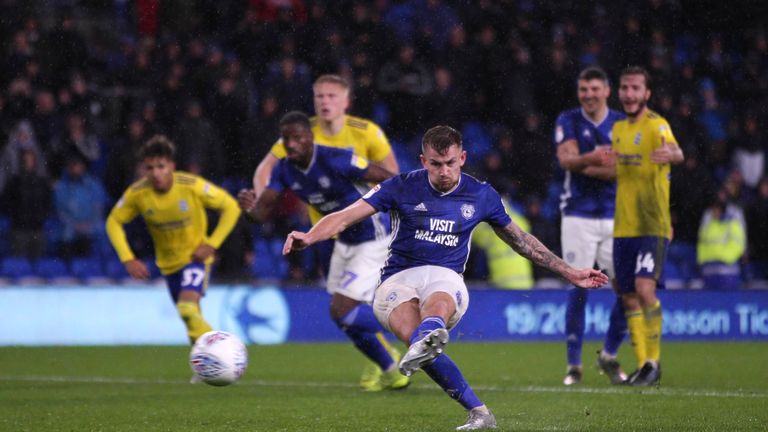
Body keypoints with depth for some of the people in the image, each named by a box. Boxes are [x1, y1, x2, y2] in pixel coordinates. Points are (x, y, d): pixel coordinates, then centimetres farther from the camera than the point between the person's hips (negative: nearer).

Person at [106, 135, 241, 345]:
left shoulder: (192, 186, -23)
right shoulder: (137, 193, -16)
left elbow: (231, 207, -13)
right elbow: (114, 222, -1)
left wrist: (212, 244, -18)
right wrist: (128, 259, -11)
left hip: (195, 257, -4)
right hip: (168, 263, 4)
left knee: (188, 308, -26)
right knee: (190, 319, 11)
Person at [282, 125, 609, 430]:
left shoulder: (481, 196, 9)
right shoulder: (403, 187, 1)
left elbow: (520, 240, 24)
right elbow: (345, 217, -4)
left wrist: (570, 273, 25)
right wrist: (308, 237, -24)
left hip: (446, 279, 1)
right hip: (398, 280, -1)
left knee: (437, 307, -40)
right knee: (416, 335, -36)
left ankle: (426, 341, -75)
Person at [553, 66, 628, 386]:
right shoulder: (568, 121, 2)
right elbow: (567, 159, -15)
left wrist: (582, 165, -15)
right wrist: (594, 158, -34)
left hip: (615, 218, 2)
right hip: (578, 216, -2)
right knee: (578, 287, -5)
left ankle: (609, 355, 16)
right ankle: (574, 363, 4)